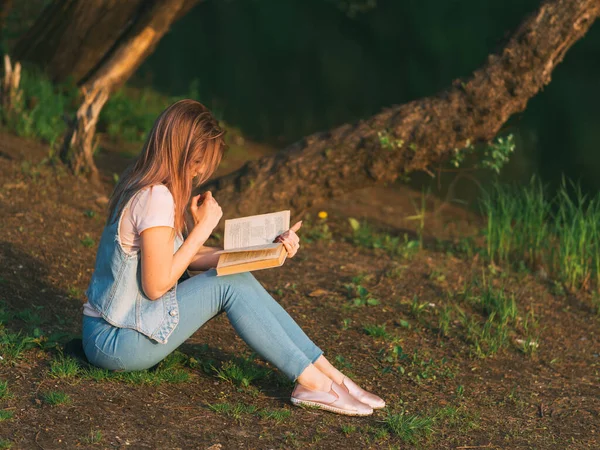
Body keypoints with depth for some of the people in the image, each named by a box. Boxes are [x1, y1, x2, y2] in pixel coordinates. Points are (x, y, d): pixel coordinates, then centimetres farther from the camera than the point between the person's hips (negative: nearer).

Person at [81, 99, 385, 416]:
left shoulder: (144, 187, 8)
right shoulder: (155, 198, -22)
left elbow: (187, 258, 8)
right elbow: (157, 285, -22)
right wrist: (203, 226, -13)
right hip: (114, 342, -9)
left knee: (238, 279, 1)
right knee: (230, 284, -15)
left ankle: (325, 371, -1)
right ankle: (312, 383, -11)